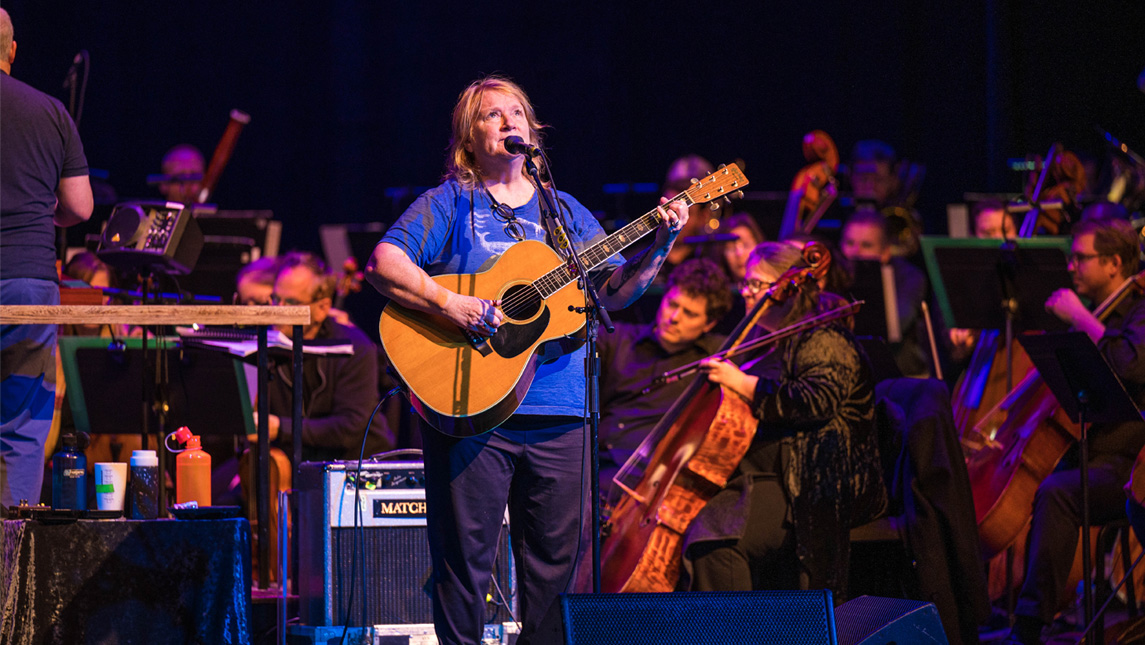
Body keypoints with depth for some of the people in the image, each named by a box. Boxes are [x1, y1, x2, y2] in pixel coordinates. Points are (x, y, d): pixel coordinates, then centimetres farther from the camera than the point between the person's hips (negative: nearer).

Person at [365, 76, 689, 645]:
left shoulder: (565, 212, 17)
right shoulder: (450, 204, 4)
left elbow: (614, 292, 10)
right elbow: (383, 264, -9)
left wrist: (658, 247, -6)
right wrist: (447, 303, -21)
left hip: (557, 415, 4)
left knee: (557, 559, 4)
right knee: (465, 556, -3)